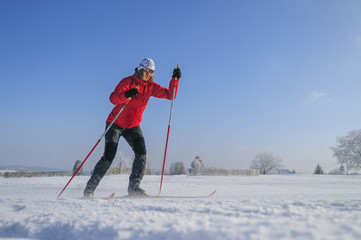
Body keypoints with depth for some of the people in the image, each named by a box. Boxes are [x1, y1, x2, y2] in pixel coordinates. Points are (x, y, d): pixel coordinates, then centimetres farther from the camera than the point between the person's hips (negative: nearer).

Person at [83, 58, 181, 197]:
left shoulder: (151, 87, 4)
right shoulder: (128, 81, -11)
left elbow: (170, 95, 3)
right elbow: (113, 98, -23)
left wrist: (175, 79, -9)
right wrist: (126, 95, -43)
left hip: (133, 126, 5)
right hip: (115, 124, -4)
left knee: (142, 153, -16)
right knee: (109, 156, -11)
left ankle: (134, 187, -6)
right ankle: (89, 189, 2)